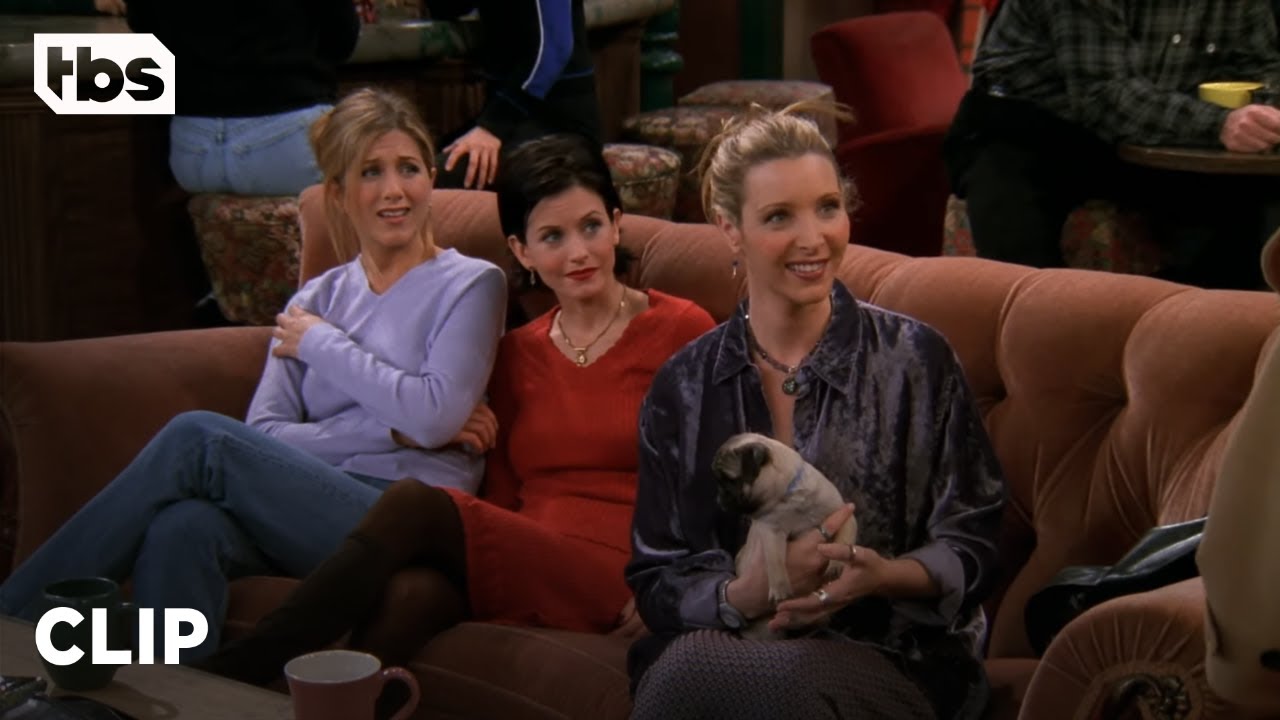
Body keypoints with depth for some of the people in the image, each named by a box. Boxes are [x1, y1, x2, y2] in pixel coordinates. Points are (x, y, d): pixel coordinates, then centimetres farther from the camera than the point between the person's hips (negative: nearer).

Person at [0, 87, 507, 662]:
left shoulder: (471, 284, 8)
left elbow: (434, 419, -9)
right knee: (182, 528, -33)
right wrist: (388, 429, -6)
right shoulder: (316, 301, 21)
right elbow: (262, 436, 7)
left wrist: (322, 344, 2)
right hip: (310, 508, 4)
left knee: (198, 438, -24)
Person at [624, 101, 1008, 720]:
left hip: (888, 654, -3)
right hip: (723, 642, 3)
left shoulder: (915, 359, 4)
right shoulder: (683, 386, 8)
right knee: (689, 663, -36)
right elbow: (656, 582, 5)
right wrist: (749, 594, -18)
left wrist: (883, 575, -19)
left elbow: (972, 545, 4)